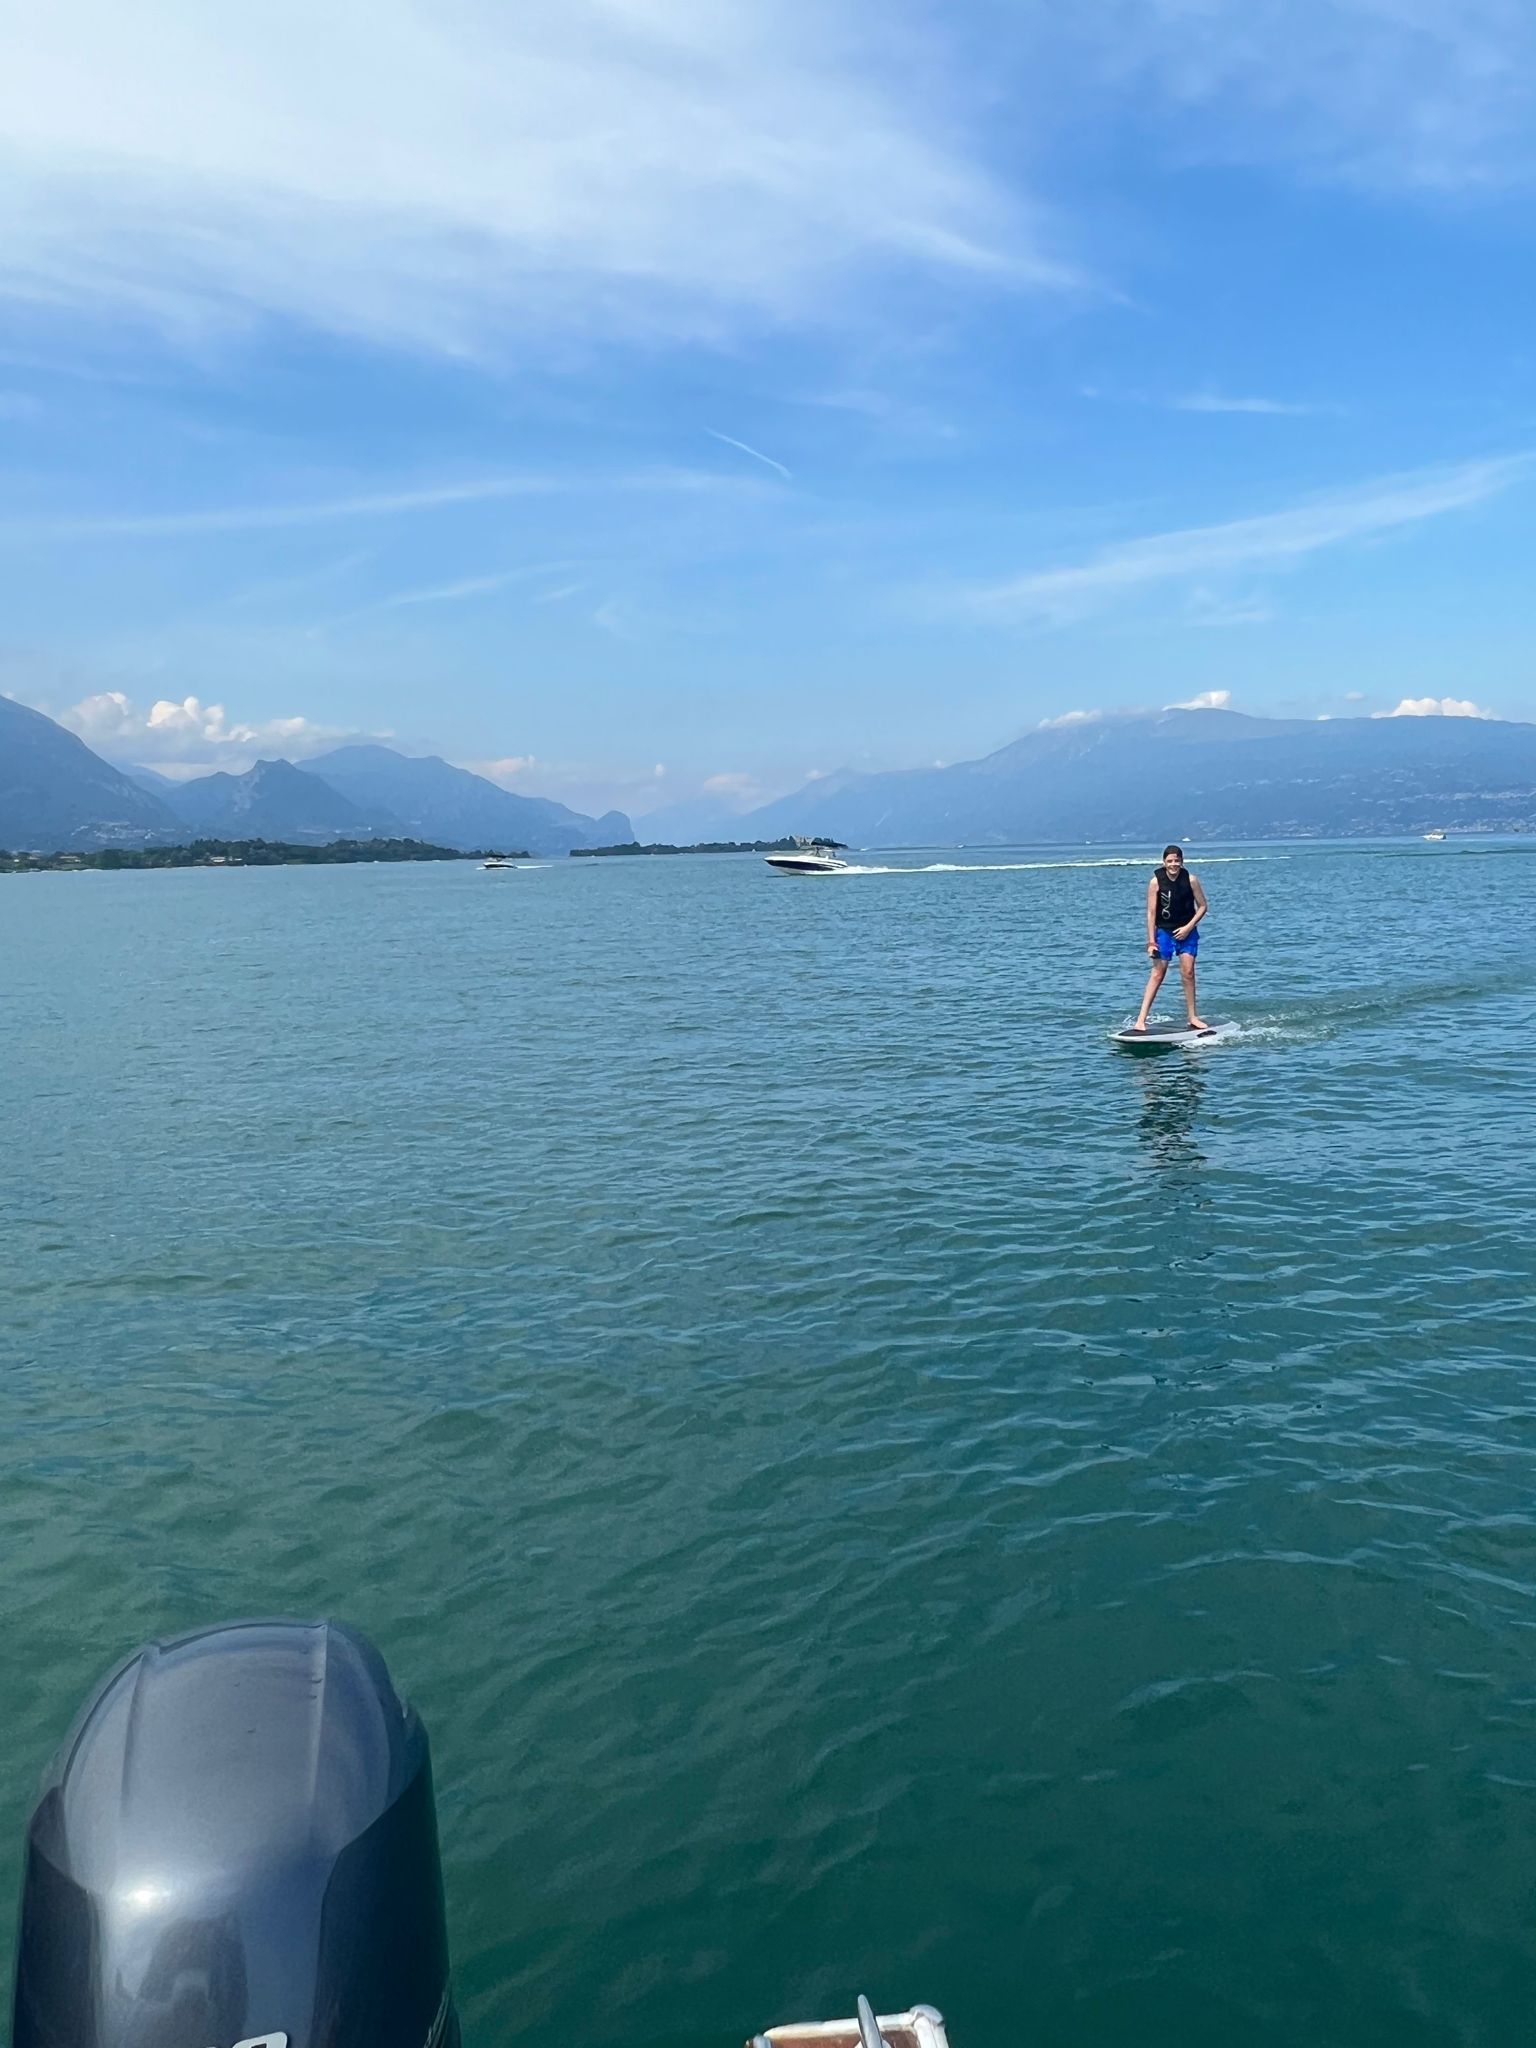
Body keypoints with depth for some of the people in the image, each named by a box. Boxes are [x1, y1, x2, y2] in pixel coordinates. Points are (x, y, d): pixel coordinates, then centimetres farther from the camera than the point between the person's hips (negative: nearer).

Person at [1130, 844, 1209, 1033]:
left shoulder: (1190, 880, -8)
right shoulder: (1156, 882, -12)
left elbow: (1203, 906, 1)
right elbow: (1151, 913, -10)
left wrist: (1188, 927, -10)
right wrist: (1151, 942, -12)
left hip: (1186, 931, 1)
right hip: (1164, 931, -1)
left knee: (1188, 972, -4)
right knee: (1157, 974, -5)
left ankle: (1193, 1017, 7)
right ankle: (1141, 1020, -6)